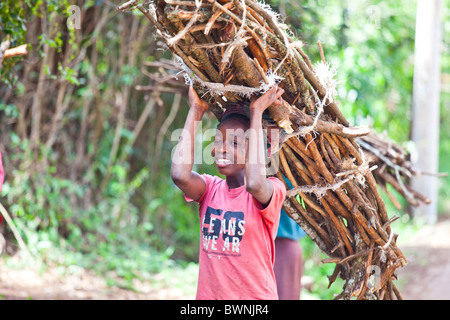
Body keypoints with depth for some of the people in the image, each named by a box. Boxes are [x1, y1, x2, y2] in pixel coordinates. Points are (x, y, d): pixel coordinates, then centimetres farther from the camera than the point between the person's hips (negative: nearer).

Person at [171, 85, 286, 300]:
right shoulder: (210, 188, 4)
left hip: (256, 295, -4)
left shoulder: (271, 191, -6)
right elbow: (179, 175, -17)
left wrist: (256, 112, -21)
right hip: (208, 294, 4)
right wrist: (196, 109, -8)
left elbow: (255, 184, -30)